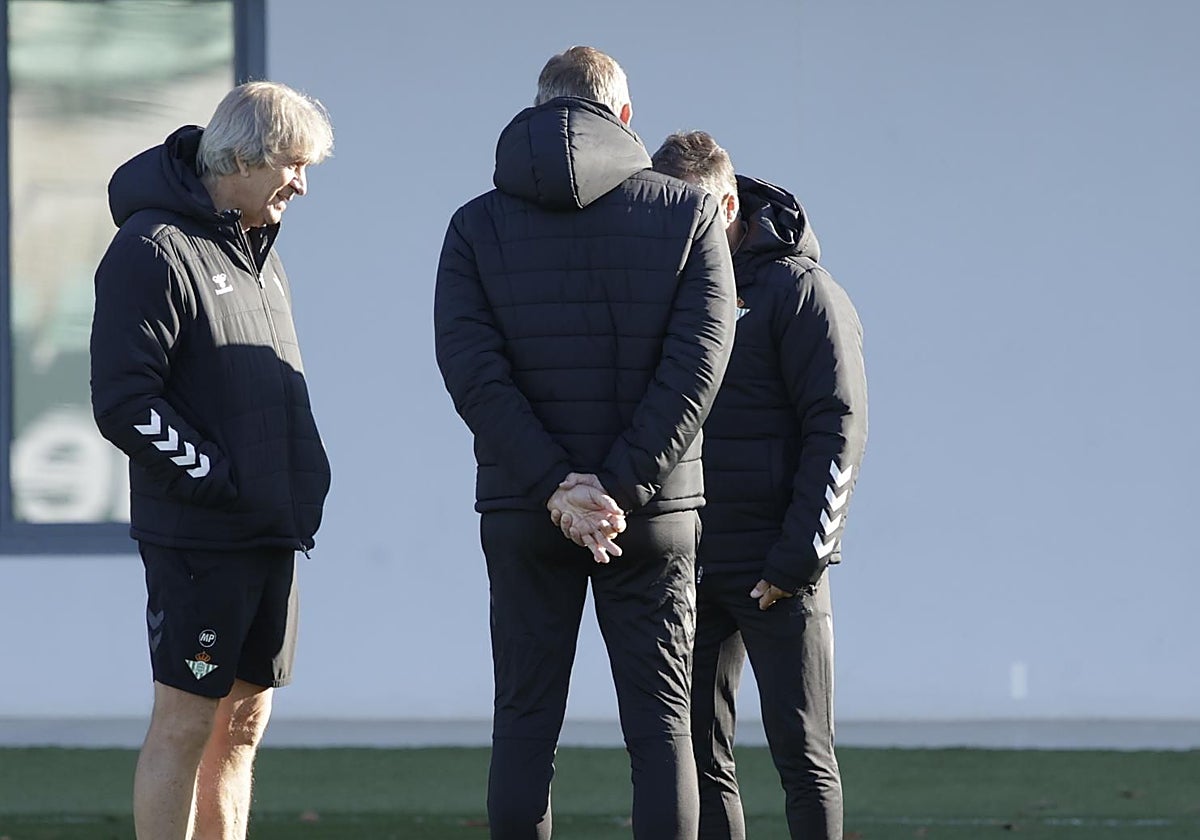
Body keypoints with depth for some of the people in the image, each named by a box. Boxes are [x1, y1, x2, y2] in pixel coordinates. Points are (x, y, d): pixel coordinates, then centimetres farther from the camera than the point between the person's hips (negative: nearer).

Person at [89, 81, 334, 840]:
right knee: (186, 721, -6)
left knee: (243, 723, 11)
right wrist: (221, 479, -17)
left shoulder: (257, 249, 16)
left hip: (272, 534, 9)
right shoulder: (155, 249, -12)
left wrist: (305, 480, 11)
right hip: (198, 539, -9)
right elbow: (124, 403, -19)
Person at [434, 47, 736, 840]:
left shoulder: (478, 225, 2)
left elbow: (472, 371, -9)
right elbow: (697, 364, -10)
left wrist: (555, 487, -13)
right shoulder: (687, 212, 0)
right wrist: (620, 489, -14)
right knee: (660, 722, 4)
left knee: (525, 722, 5)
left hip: (522, 511, 1)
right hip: (655, 512, -1)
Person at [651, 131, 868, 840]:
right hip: (691, 568, 6)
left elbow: (839, 428, -11)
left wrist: (797, 557, -17)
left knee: (803, 754, -3)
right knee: (698, 754, 5)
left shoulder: (800, 291, -7)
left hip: (779, 573, -6)